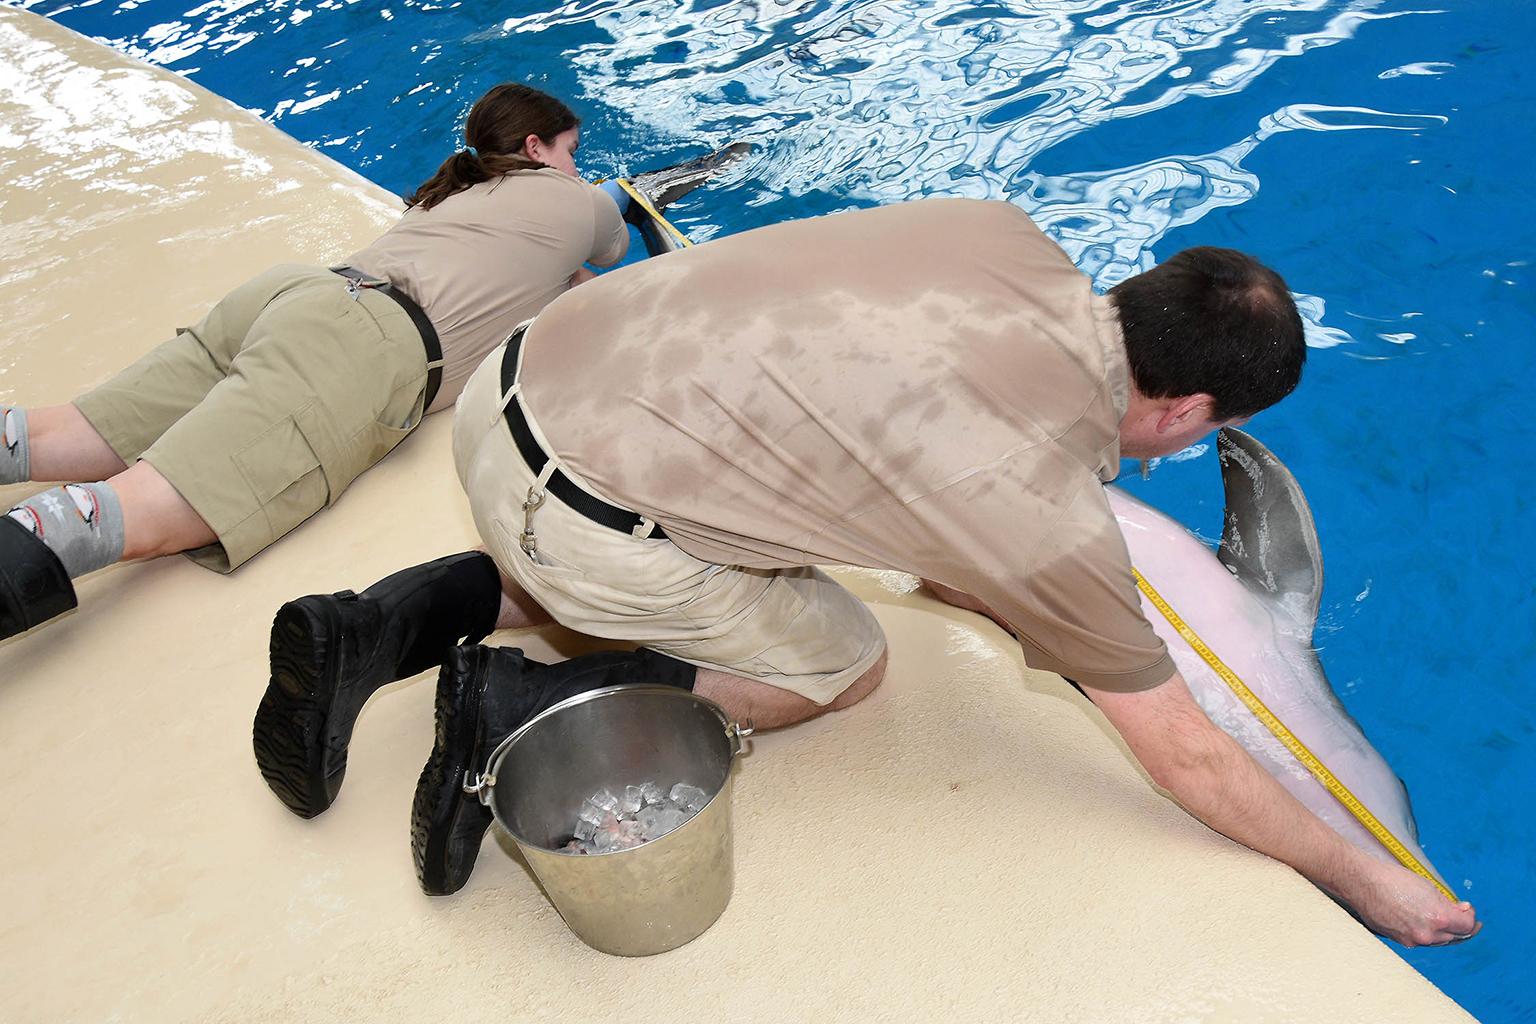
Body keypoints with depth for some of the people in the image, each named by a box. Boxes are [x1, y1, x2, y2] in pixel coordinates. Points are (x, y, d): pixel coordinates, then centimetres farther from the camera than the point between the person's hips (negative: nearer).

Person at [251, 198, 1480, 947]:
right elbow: (1190, 759, 0)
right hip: (583, 512, -7)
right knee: (838, 666, 13)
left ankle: (381, 624, 21)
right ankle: (521, 705, 1)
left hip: (521, 377, 7)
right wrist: (1372, 880, 17)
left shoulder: (1006, 234, 3)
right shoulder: (1054, 517, -12)